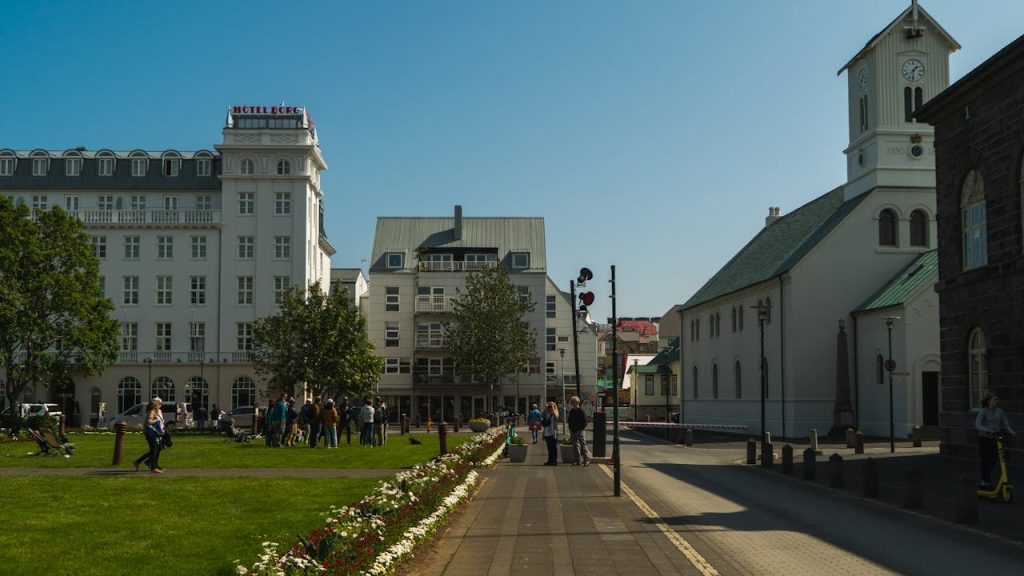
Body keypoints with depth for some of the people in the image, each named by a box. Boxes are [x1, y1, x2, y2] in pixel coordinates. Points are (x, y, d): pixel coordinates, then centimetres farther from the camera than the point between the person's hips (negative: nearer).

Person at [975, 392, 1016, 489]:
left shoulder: (1000, 411, 4)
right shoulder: (983, 412, -10)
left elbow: (1005, 425, 4)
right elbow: (977, 425, -21)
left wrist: (1012, 432, -16)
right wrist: (987, 431, -37)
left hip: (995, 440, 5)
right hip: (984, 439, -5)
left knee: (992, 461, 9)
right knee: (986, 461, -1)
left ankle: (984, 482, 25)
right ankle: (987, 483, 10)